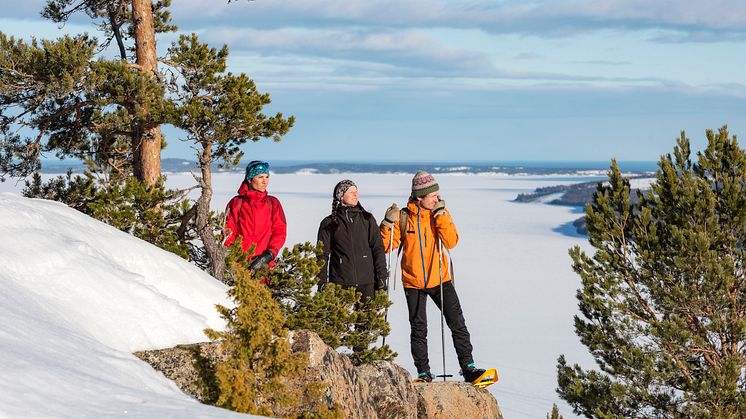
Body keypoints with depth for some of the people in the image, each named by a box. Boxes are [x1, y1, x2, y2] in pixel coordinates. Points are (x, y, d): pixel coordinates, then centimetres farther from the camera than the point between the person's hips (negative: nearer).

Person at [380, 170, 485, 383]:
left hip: (440, 279, 1)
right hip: (413, 282, -1)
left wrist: (440, 214, -20)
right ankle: (423, 373, 14)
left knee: (457, 323, -3)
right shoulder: (404, 217, -6)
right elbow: (387, 246, -4)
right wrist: (388, 223, -19)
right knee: (419, 329, 5)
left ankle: (468, 367, 2)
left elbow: (451, 242, -15)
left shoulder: (440, 213, -2)